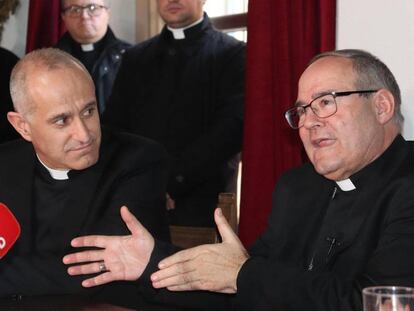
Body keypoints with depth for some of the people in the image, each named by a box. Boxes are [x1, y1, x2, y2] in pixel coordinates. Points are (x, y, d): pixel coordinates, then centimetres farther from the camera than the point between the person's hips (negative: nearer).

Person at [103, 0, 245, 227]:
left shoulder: (234, 54, 0)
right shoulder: (135, 58, 16)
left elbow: (232, 128, -12)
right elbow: (113, 128, 11)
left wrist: (171, 183, -16)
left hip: (201, 208, -3)